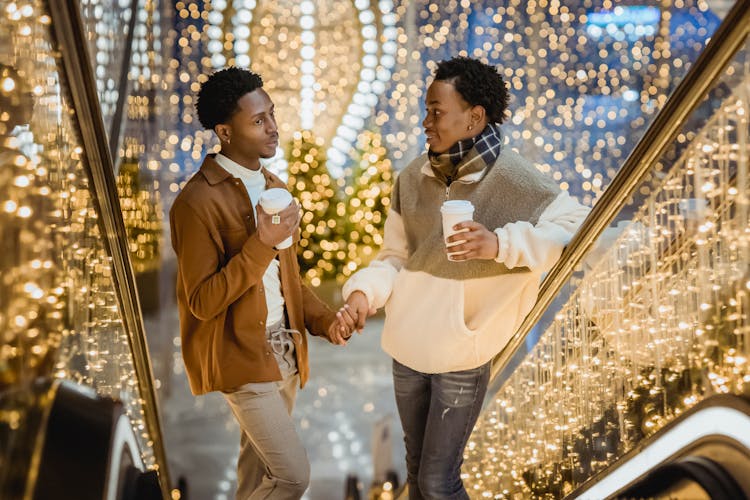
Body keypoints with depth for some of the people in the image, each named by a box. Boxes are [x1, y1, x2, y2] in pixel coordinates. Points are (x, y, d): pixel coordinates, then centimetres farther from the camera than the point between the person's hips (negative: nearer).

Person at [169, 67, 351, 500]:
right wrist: (261, 245, -28)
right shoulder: (199, 202, -18)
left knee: (261, 460, 18)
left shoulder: (275, 188, 8)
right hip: (242, 357, -8)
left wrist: (323, 319, -1)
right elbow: (202, 302, -20)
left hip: (284, 349, 8)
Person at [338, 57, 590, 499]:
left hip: (461, 357, -5)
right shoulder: (413, 178, -1)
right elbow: (395, 256, 5)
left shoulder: (513, 180, -16)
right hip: (407, 348, 5)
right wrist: (364, 291, -14)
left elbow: (576, 226, -25)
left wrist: (500, 244, -36)